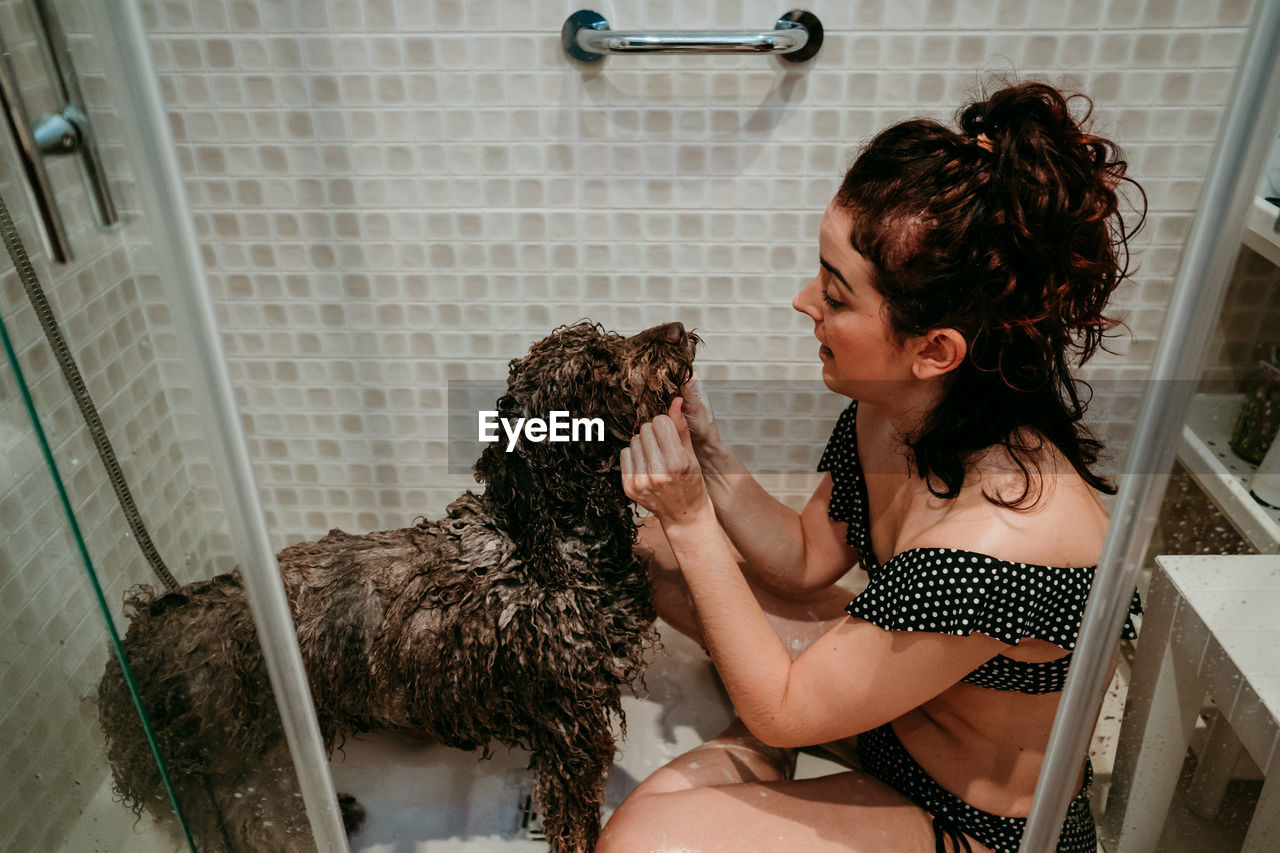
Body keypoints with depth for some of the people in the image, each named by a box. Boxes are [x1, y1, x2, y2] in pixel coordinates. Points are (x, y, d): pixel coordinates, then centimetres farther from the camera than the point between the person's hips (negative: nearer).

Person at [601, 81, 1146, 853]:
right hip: (891, 695, 7)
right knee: (649, 548, 4)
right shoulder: (890, 410, -16)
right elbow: (805, 559, 0)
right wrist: (708, 455, -16)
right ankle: (763, 756, 15)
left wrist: (691, 518, -26)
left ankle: (760, 757, 5)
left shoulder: (994, 544, -39)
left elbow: (782, 709, -26)